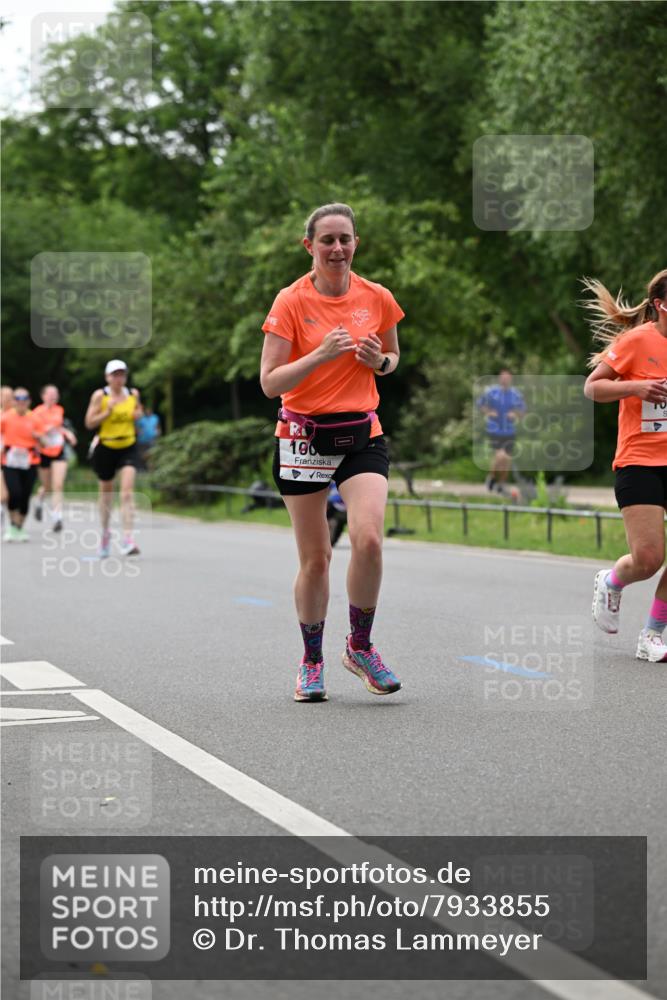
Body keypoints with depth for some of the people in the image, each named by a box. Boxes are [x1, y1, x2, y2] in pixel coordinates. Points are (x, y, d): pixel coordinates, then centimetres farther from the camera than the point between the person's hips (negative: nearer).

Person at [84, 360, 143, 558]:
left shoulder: (133, 394, 5)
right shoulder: (100, 395, -5)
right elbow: (89, 423, -7)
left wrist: (138, 416, -1)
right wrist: (108, 411, -20)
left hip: (128, 448, 1)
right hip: (106, 449, -1)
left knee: (127, 491, -16)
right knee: (106, 493, 13)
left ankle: (127, 539, -22)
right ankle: (105, 532, 36)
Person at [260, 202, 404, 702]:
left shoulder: (377, 298, 2)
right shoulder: (291, 301, -7)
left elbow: (393, 356, 19)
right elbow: (270, 383, -11)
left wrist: (380, 361, -5)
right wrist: (321, 355, -24)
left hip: (362, 434, 2)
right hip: (305, 435, -2)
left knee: (369, 539, -17)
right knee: (315, 558, 3)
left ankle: (360, 646, 5)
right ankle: (312, 661, 22)